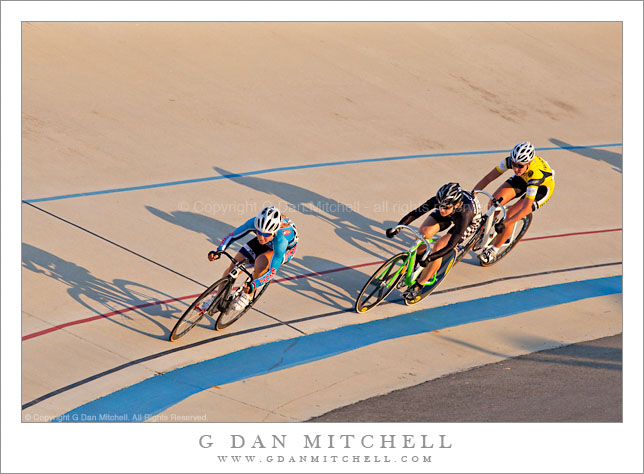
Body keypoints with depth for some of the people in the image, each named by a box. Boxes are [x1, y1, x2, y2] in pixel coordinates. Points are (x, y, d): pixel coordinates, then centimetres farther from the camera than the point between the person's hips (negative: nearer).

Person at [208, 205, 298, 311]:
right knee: (233, 268, -6)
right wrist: (218, 251, -39)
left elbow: (272, 271, -42)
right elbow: (232, 236, -22)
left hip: (286, 249, -4)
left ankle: (248, 296, -10)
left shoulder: (281, 239, -44)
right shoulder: (254, 222, -35)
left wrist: (253, 285, -55)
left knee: (260, 263, -35)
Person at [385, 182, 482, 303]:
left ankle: (419, 286, -9)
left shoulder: (464, 214, -44)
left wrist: (429, 258, -54)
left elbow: (451, 245, -43)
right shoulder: (438, 200, -36)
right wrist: (397, 228, -44)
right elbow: (415, 213, -30)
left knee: (438, 247, -23)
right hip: (449, 215, 4)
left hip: (470, 220, -4)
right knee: (423, 233, -23)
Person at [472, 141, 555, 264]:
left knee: (510, 214, -20)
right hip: (523, 180, 5)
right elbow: (488, 178, -22)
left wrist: (504, 224, -45)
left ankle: (494, 250, 2)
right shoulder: (511, 161, -31)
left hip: (542, 188, -5)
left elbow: (525, 209, -41)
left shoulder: (536, 174, -43)